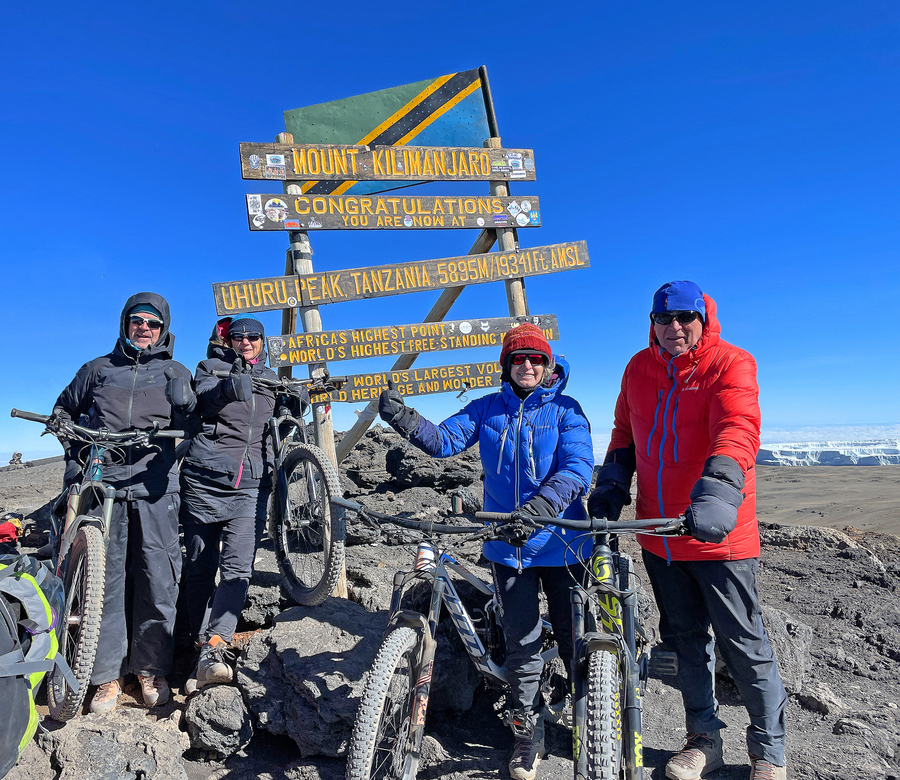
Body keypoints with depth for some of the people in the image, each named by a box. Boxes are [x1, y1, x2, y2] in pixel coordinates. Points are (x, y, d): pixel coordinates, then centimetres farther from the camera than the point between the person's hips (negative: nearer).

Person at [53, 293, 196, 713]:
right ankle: (107, 677, 13)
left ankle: (151, 668, 16)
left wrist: (184, 404, -15)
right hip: (103, 484, 1)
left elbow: (188, 432, 6)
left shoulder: (175, 372, 13)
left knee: (158, 580, 0)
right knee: (106, 579, 1)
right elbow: (64, 408, 29)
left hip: (155, 488, 0)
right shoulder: (97, 369, 16)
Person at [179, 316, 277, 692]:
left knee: (237, 568, -14)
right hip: (204, 480, -1)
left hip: (252, 485, 1)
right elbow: (201, 397, -13)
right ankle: (200, 644, 21)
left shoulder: (270, 378, 19)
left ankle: (212, 652, -18)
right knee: (199, 569, 7)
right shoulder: (212, 367, 8)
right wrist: (227, 387, -35)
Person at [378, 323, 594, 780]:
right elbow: (445, 440, -5)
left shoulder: (566, 411, -3)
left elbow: (577, 469, -16)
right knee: (521, 642, 10)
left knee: (574, 639, 11)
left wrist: (537, 509, -31)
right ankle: (527, 730, 30)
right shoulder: (487, 409, 5)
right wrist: (406, 421, -25)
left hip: (561, 542, -1)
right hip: (509, 545, 2)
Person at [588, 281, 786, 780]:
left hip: (717, 533, -5)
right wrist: (612, 482, 3)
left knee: (742, 643, 7)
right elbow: (625, 431, 18)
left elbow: (738, 431, -26)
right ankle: (704, 739, 36)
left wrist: (715, 493, -43)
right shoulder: (639, 368, 7)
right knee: (685, 638, 17)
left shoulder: (730, 364, -10)